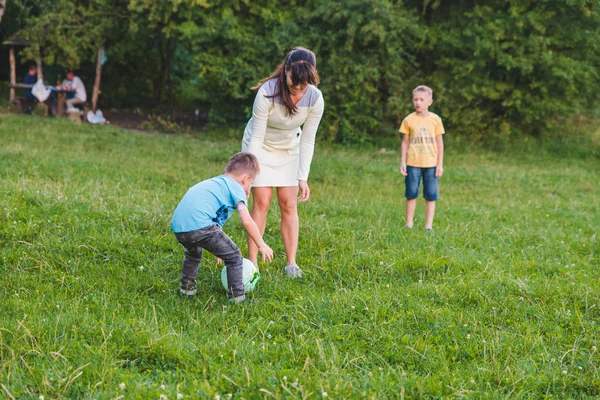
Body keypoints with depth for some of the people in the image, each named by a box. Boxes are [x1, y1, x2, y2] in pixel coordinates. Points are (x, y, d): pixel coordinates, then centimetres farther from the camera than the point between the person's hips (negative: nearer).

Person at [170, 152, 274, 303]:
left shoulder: (213, 183, 31)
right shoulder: (236, 188, 7)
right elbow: (247, 221, -3)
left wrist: (220, 249, 42)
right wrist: (262, 245, 7)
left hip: (178, 226, 8)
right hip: (200, 226, -8)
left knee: (193, 254, 38)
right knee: (234, 257, 4)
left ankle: (186, 289, 43)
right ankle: (237, 299, 3)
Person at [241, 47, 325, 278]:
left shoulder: (315, 99, -23)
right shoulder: (267, 92, -33)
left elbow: (307, 140, -14)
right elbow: (256, 137, -26)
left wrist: (303, 178, -15)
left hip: (289, 149, 3)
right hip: (261, 147, -3)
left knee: (289, 204, -3)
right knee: (261, 203, -9)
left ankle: (291, 263, 1)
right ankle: (252, 263, -6)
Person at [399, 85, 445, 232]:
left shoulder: (435, 119, 1)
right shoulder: (409, 120, 1)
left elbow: (439, 143, 5)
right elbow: (405, 142, 6)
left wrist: (440, 164, 1)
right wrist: (403, 162, 1)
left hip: (431, 164, 0)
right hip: (413, 164, 0)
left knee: (431, 196, 3)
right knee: (411, 195, 4)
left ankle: (429, 226, 10)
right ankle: (409, 224, 14)